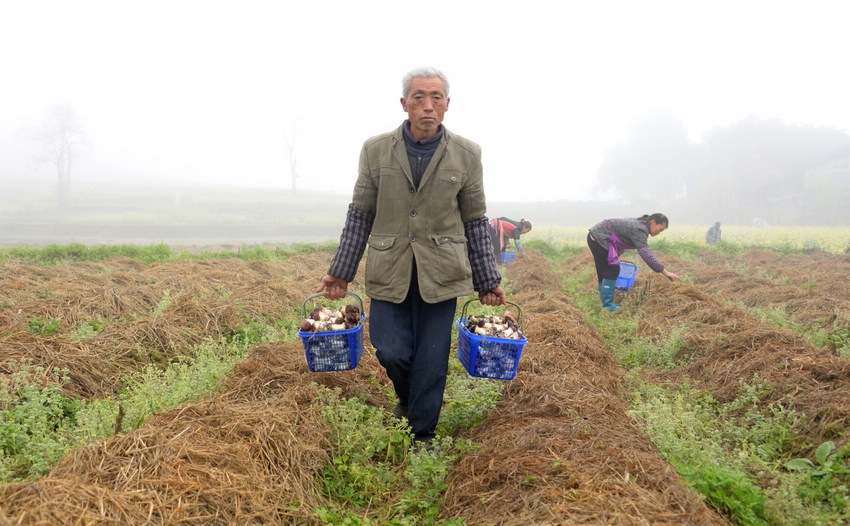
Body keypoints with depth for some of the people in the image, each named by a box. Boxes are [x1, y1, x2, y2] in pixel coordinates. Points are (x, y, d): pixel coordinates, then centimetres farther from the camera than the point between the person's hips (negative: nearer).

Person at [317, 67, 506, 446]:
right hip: (389, 273, 1)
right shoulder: (375, 150, 2)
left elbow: (475, 223, 6)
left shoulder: (466, 154, 1)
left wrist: (488, 281, 7)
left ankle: (421, 436, 22)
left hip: (440, 273, 0)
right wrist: (341, 272, 5)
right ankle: (407, 400, 31)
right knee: (391, 351, -4)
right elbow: (360, 215, 6)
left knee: (432, 359, 2)